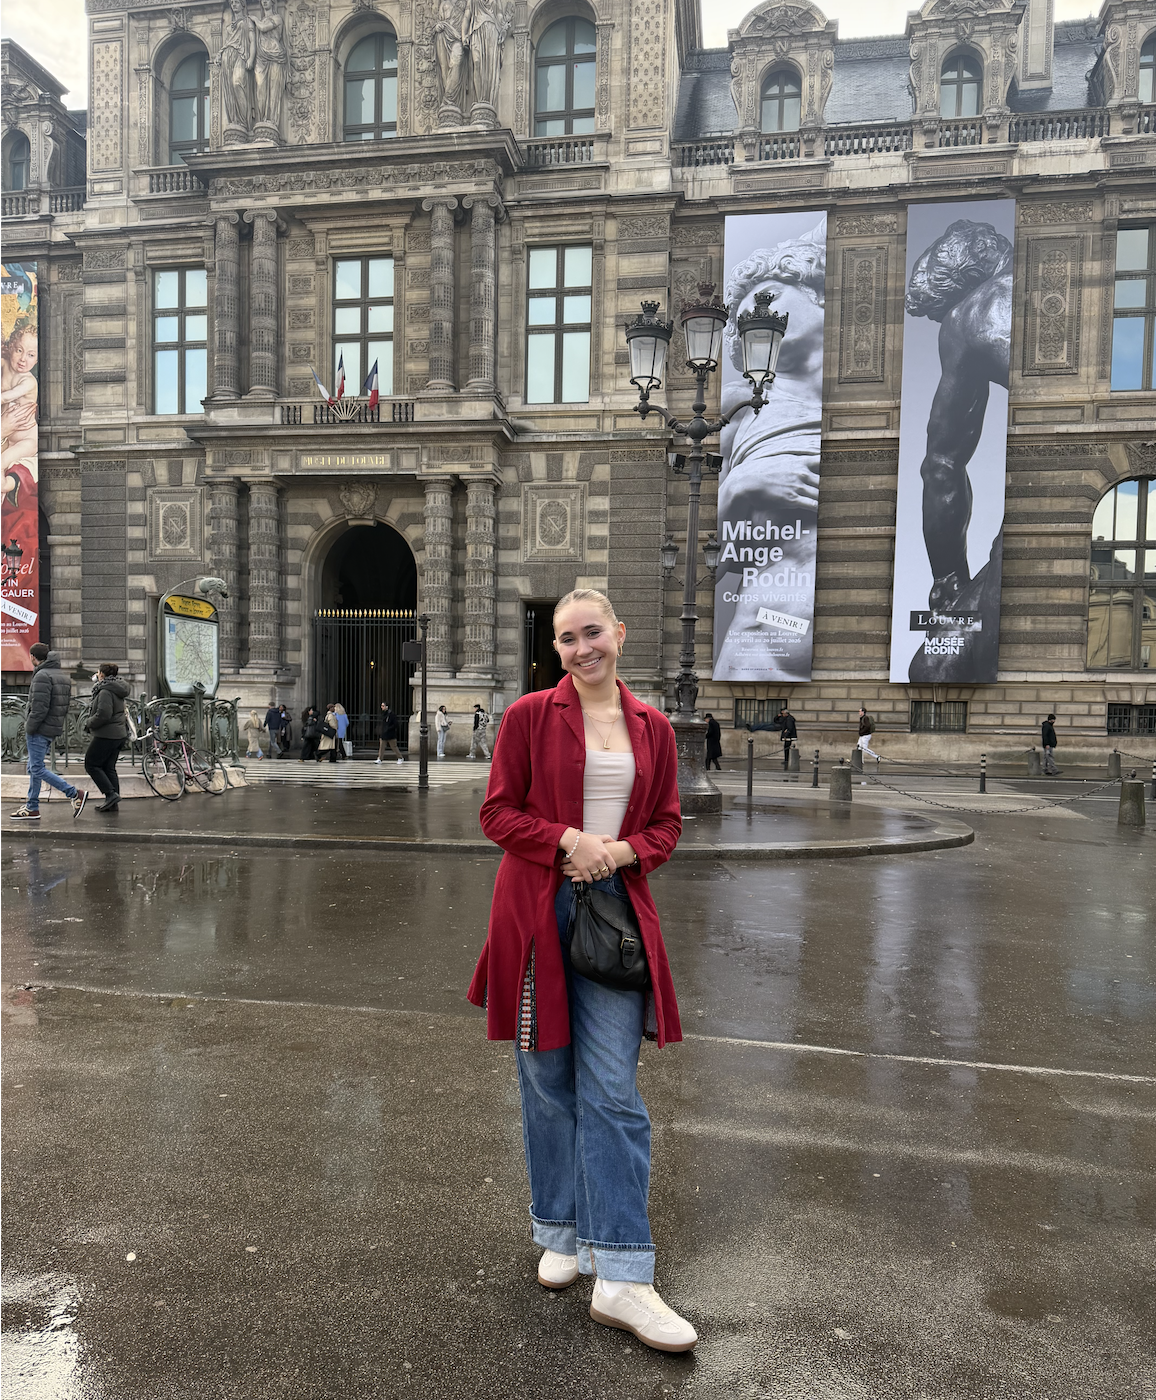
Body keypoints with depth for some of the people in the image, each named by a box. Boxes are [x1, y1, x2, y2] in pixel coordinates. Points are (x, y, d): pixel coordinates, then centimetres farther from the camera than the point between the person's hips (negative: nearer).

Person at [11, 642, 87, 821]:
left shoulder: (42, 676, -15)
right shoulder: (63, 676, 14)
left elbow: (39, 708, -22)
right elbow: (65, 706, 15)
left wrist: (29, 729, -14)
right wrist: (59, 727, 14)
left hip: (40, 730, -10)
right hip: (54, 730, 10)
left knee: (37, 769, -6)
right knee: (34, 768, 15)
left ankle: (75, 794, -11)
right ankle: (32, 808, 19)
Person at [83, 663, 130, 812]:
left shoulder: (105, 691, -16)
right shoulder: (117, 690, 14)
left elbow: (103, 714, -25)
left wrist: (88, 723, -9)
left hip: (106, 735, -9)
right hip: (119, 734, 9)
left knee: (91, 765, 1)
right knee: (109, 767, 12)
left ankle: (111, 794, -7)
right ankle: (113, 803, 11)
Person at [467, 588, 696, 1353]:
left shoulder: (653, 728, 6)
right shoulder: (529, 715, -2)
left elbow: (667, 825, 10)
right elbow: (499, 811, -2)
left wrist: (622, 851, -10)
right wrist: (570, 840, -17)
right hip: (538, 912, -1)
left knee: (614, 1090, 0)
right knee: (550, 1083, 11)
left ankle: (621, 1278, 9)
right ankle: (561, 1234, 32)